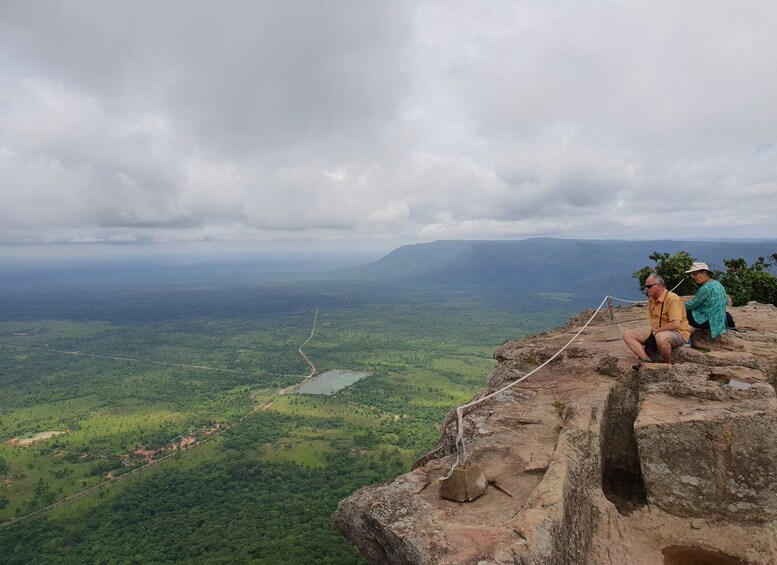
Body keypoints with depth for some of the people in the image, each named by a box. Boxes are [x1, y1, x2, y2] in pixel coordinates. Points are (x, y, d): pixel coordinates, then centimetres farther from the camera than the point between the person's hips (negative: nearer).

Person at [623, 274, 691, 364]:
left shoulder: (672, 299, -17)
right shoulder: (651, 300, 9)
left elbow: (676, 324, -27)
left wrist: (656, 331, -16)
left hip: (679, 333, -8)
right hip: (657, 334, 8)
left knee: (661, 336, -43)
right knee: (627, 334, -6)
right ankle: (648, 361, -25)